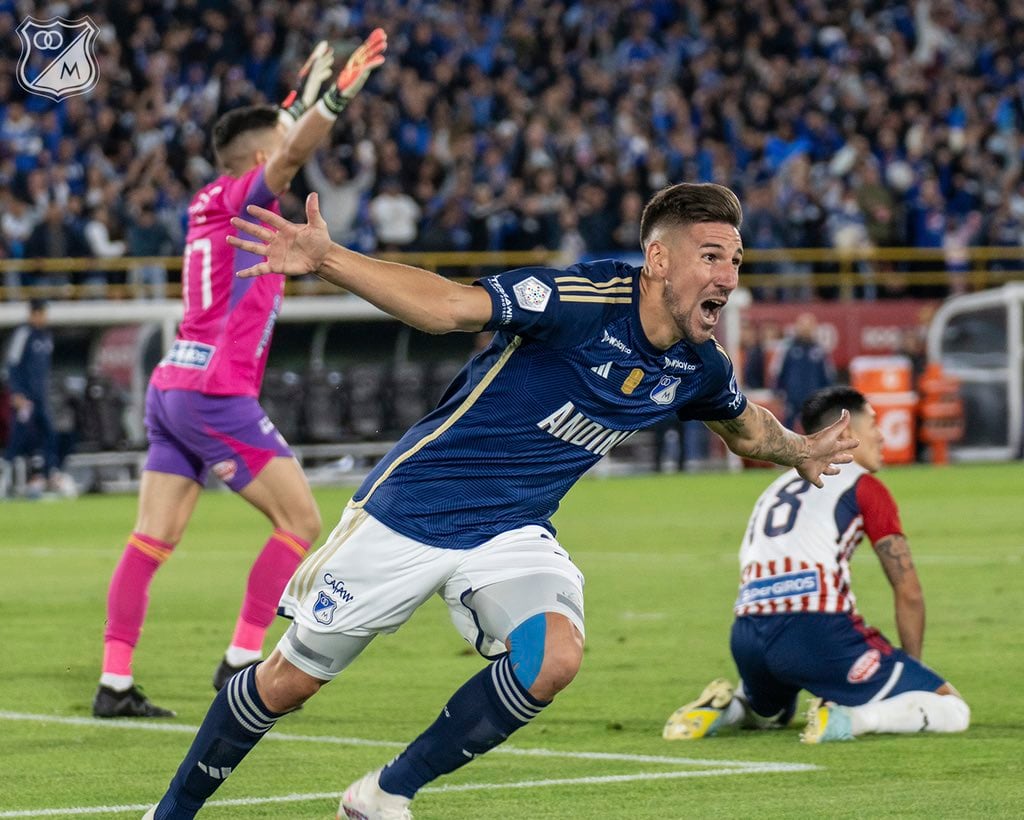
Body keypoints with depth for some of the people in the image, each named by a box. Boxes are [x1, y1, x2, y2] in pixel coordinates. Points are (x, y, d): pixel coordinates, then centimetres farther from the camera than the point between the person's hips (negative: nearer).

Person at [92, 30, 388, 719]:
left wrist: (305, 97, 46)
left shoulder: (212, 199, 16)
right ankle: (241, 662, -4)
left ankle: (115, 683, -1)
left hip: (173, 387, 9)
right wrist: (339, 95, -38)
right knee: (301, 521, -1)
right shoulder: (242, 198, -7)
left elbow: (281, 144, 38)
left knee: (153, 539, 4)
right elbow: (294, 155, -28)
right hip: (217, 395, -9)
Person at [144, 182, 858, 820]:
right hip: (412, 510, -5)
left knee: (555, 655, -25)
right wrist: (324, 261, -39)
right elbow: (451, 306, -30)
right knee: (289, 683, 5)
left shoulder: (698, 368, -1)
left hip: (512, 532, 5)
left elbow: (745, 424, 25)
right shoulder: (585, 299, -23)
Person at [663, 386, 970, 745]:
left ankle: (721, 708, 8)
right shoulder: (863, 487, 9)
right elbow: (908, 591, 7)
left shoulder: (777, 487, 30)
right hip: (817, 628, -7)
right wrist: (911, 669, 21)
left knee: (768, 713, 40)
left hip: (746, 636, 7)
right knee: (952, 710, -1)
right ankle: (848, 720, -23)